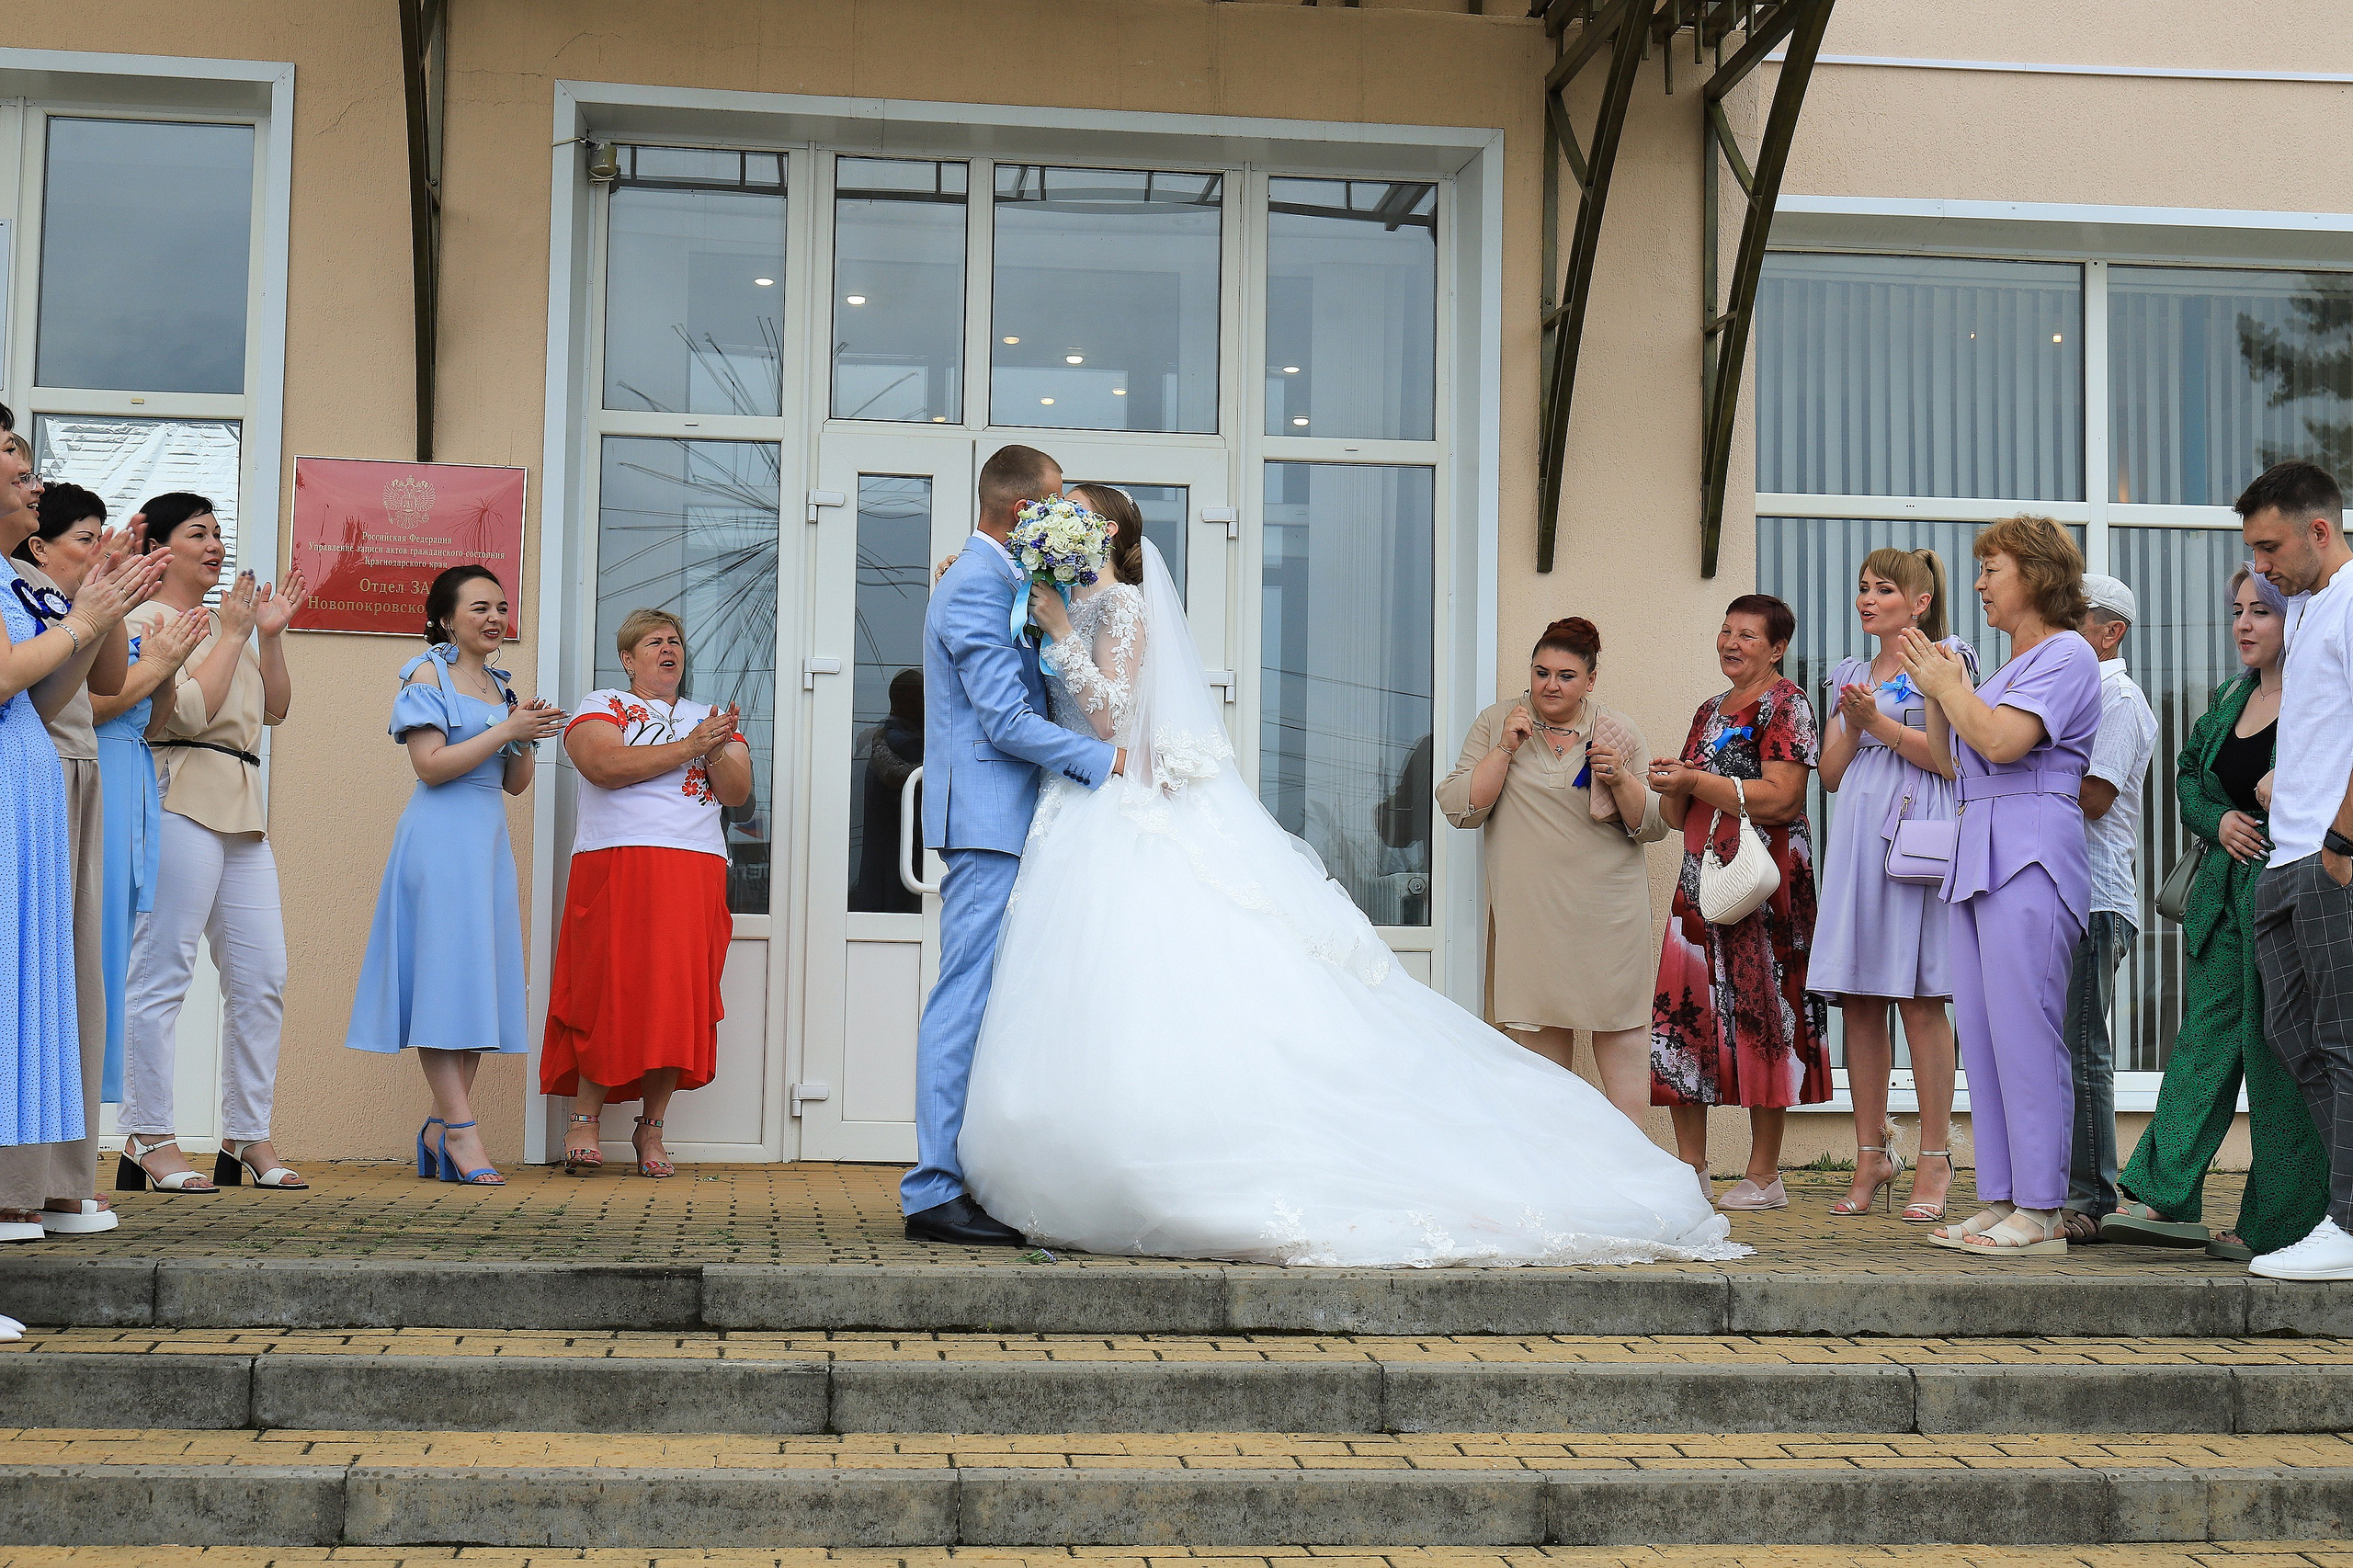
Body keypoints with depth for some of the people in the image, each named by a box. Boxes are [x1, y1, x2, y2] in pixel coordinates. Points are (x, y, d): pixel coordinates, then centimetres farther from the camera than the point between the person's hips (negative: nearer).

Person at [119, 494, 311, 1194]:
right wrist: (232, 634, -7)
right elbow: (188, 711, -14)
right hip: (183, 804, -8)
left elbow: (275, 709, 21)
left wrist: (271, 635, 10)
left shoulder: (227, 622, 23)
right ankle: (148, 1141, -3)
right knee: (161, 976, -7)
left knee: (262, 977, 6)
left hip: (242, 812, 9)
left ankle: (248, 1138, 12)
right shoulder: (148, 621, -2)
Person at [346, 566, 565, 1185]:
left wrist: (526, 739, -3)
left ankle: (442, 1127, 9)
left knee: (481, 981, 4)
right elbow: (430, 764, -13)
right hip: (441, 837, -7)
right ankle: (460, 1131, -11)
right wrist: (507, 730, -14)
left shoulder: (504, 686, 17)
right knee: (447, 973, -9)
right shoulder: (429, 675, -3)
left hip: (490, 838, 7)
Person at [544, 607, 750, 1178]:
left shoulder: (712, 719, 23)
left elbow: (737, 793, 12)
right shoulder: (600, 707, 11)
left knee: (681, 995, -4)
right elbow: (603, 764, -11)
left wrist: (717, 753, -9)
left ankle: (652, 1128, 5)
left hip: (696, 874, 3)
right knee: (609, 993, -10)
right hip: (616, 868, -3)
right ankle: (585, 1121, -1)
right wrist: (688, 748, -9)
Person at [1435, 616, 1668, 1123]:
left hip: (1607, 908, 0)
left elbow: (1654, 825, 5)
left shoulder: (1619, 733, 5)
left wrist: (1620, 780, -13)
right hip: (1528, 908, 1)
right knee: (1540, 1030, 4)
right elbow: (1459, 809, -2)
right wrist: (1505, 748, -10)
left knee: (1620, 1023, -2)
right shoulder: (1495, 724, 5)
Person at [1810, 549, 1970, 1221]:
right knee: (1858, 1001, 2)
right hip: (1857, 834, 6)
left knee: (1920, 1002, -8)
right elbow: (1831, 772, 16)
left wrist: (1880, 722, -12)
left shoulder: (1943, 661, 4)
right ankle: (1872, 1156, 9)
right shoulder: (1852, 675, 21)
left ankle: (1933, 1163, -4)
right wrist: (1852, 724, -1)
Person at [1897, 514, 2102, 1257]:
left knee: (2025, 1031, -10)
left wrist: (1948, 684, -2)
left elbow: (2001, 740, -17)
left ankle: (2040, 1210, -8)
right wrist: (1934, 691, 13)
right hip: (1979, 855, 9)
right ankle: (2001, 1198, 10)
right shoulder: (2007, 669, 23)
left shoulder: (2067, 654, -3)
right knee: (1982, 1035, 6)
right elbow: (1951, 762, 24)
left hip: (2031, 858, -9)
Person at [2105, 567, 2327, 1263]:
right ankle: (2163, 1197, 0)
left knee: (2280, 1055, -2)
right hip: (2226, 891, 7)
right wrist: (2218, 820, 3)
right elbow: (2190, 775, 22)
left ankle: (2278, 1224, 6)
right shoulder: (2232, 698, 16)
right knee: (2204, 1037, 3)